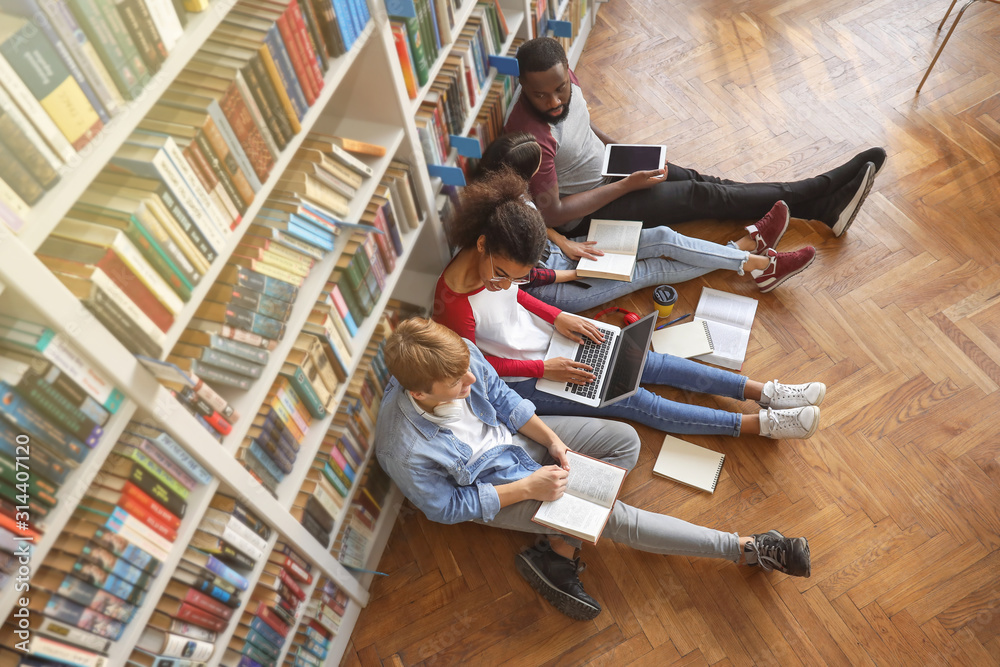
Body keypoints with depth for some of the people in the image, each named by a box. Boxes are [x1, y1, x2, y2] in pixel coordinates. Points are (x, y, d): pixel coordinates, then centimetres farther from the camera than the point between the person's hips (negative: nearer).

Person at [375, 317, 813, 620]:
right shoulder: (406, 453, -35)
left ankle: (556, 552, -5)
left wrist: (552, 439, -13)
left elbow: (500, 398, -4)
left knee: (625, 441, -2)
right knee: (615, 517, -12)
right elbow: (448, 507, -19)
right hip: (493, 484, -6)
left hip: (513, 435, 6)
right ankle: (745, 550, 3)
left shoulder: (458, 354, -23)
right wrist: (526, 488, -22)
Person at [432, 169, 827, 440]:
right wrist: (543, 370, -19)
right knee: (633, 400, -7)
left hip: (539, 335, 7)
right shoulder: (455, 304, -35)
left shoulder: (499, 261, -15)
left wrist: (557, 318, -6)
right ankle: (760, 424, -1)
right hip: (518, 381, -6)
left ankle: (764, 392, 10)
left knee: (647, 362, 2)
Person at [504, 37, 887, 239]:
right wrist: (625, 186, -24)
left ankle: (824, 206, 2)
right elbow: (553, 214, -29)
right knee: (701, 197, -9)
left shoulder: (565, 78, -9)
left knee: (703, 182, -2)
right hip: (583, 213, -8)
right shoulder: (532, 135, -34)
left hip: (606, 171, 8)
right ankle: (825, 190, 1)